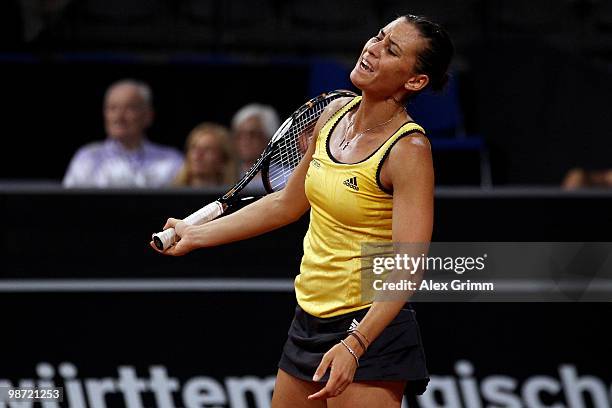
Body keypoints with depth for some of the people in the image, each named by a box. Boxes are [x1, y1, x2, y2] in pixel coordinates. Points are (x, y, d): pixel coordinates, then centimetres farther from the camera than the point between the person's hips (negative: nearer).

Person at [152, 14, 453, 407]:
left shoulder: (409, 151, -18)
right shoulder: (335, 114, 4)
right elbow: (287, 204, 18)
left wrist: (354, 345, -34)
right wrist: (196, 235, 19)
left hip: (369, 331, -7)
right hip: (309, 320, 7)